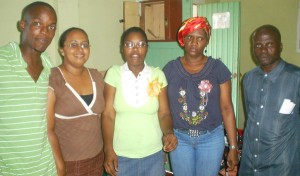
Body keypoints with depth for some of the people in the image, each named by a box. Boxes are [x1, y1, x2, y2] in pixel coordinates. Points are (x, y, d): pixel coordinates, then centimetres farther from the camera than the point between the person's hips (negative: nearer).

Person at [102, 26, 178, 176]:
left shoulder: (158, 75, -2)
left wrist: (169, 133, -19)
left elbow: (164, 113, 0)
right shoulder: (114, 73, -6)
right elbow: (108, 115, -6)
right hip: (121, 155, -1)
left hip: (153, 154, 1)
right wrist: (108, 150, -12)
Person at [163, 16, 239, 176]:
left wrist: (233, 147, -4)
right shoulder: (170, 68, -2)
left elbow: (227, 108, -3)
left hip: (211, 138, 0)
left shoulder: (218, 68, -4)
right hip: (179, 138, 1)